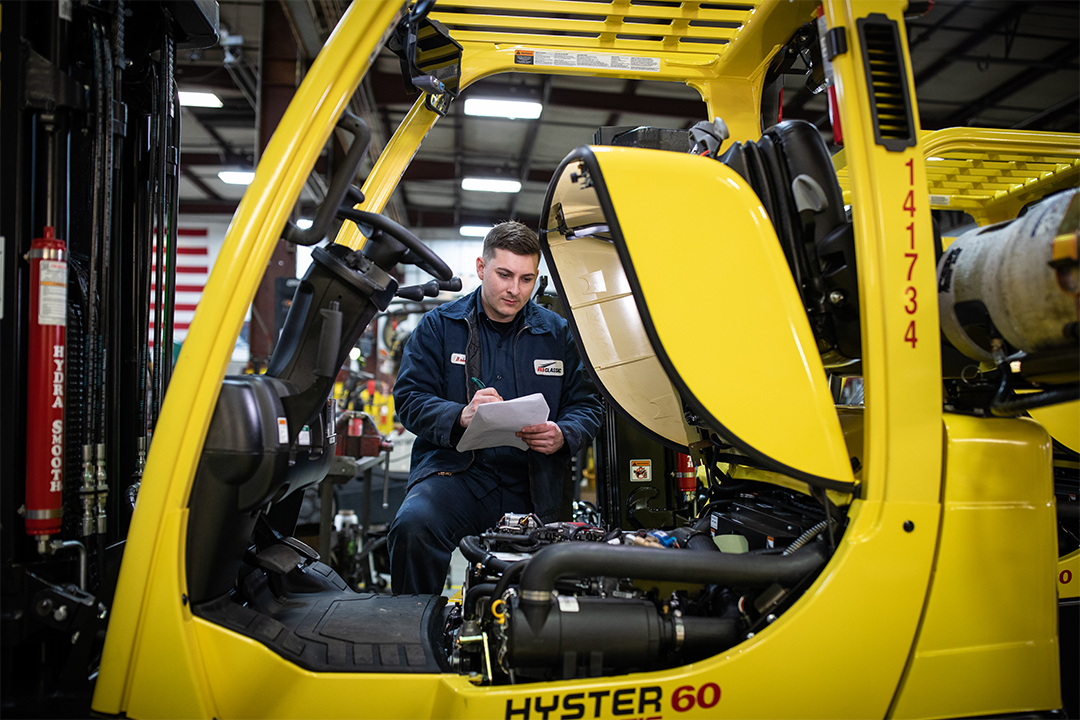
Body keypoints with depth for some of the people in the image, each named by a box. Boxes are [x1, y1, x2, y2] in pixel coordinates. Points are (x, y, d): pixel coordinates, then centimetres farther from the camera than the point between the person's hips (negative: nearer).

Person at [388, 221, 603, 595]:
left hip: (531, 485, 2)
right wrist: (461, 417, -21)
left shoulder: (558, 332, 13)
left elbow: (586, 404, 12)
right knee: (413, 528, -30)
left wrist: (563, 436, -12)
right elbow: (409, 398, 0)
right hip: (455, 470, -2)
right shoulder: (439, 326, 7)